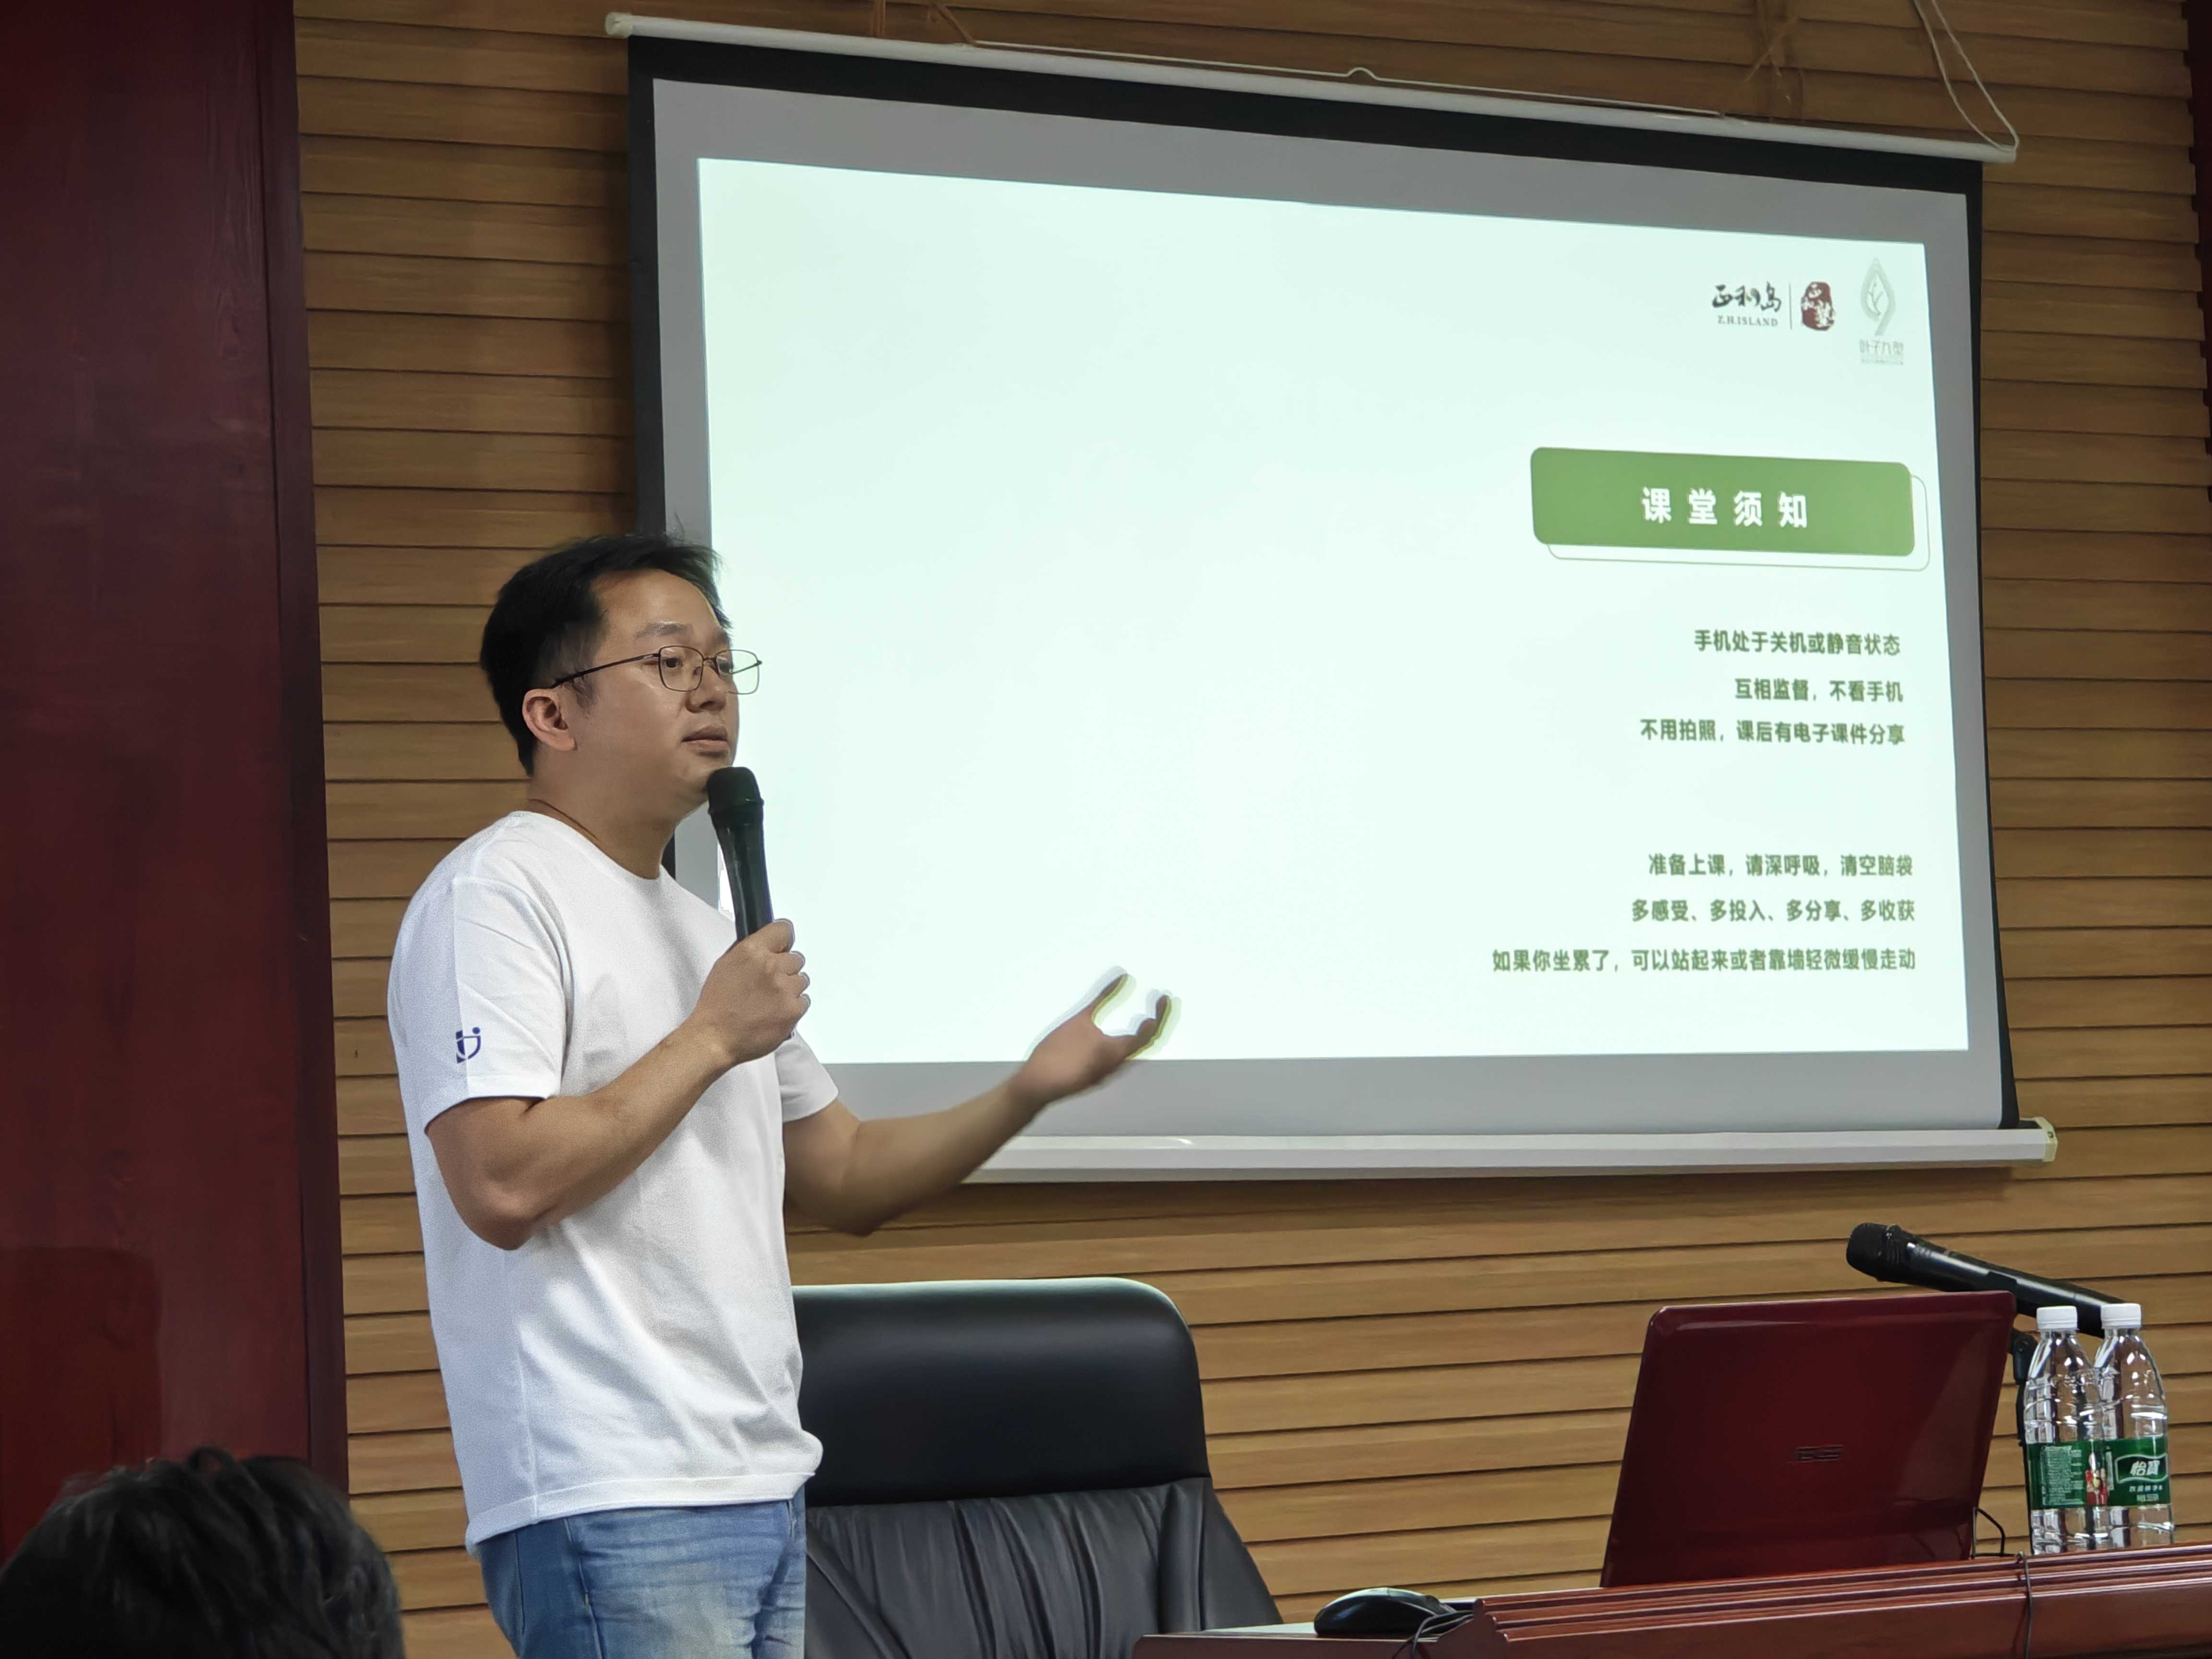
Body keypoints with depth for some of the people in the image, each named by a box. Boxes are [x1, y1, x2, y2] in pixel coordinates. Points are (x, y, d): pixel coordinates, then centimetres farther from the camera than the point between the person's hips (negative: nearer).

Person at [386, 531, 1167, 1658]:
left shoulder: (701, 928, 20)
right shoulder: (496, 897, -8)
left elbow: (843, 1178, 23)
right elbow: (503, 1184, -20)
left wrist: (1027, 1091, 8)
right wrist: (713, 1037, -12)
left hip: (762, 1488, 9)